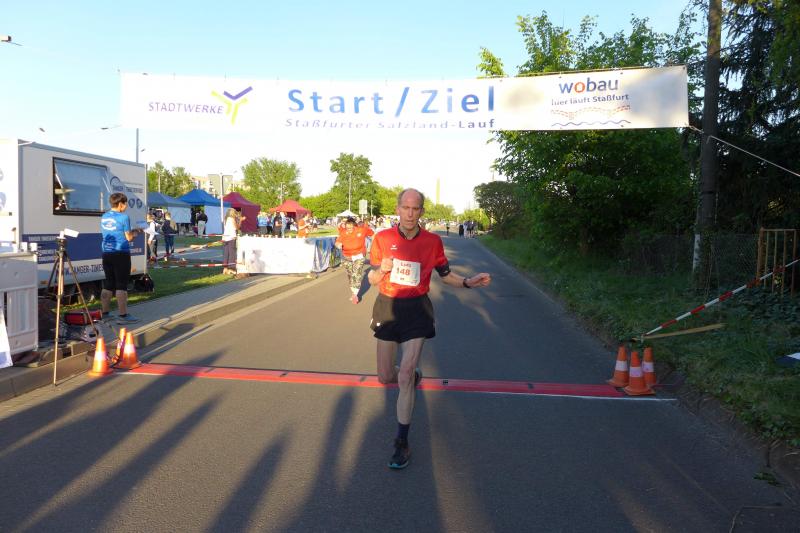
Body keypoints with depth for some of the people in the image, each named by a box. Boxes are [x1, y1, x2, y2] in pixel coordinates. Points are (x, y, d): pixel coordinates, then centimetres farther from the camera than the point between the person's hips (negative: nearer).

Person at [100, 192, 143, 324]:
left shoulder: (104, 217, 12)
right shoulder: (124, 217, -11)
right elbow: (129, 238, -9)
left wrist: (131, 231, 22)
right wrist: (135, 232, 12)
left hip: (106, 253, 7)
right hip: (121, 254, -7)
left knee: (108, 284, 13)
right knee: (121, 285, -4)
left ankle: (105, 313, 19)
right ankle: (122, 315, -2)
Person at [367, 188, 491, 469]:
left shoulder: (432, 241, -3)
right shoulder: (383, 238, -4)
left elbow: (445, 274, 9)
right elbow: (372, 279, 2)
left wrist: (468, 282, -10)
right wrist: (382, 269, -21)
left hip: (417, 311, -2)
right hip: (387, 309, 2)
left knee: (404, 377, -9)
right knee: (385, 376, 10)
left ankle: (402, 444, 3)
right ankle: (413, 375, 47)